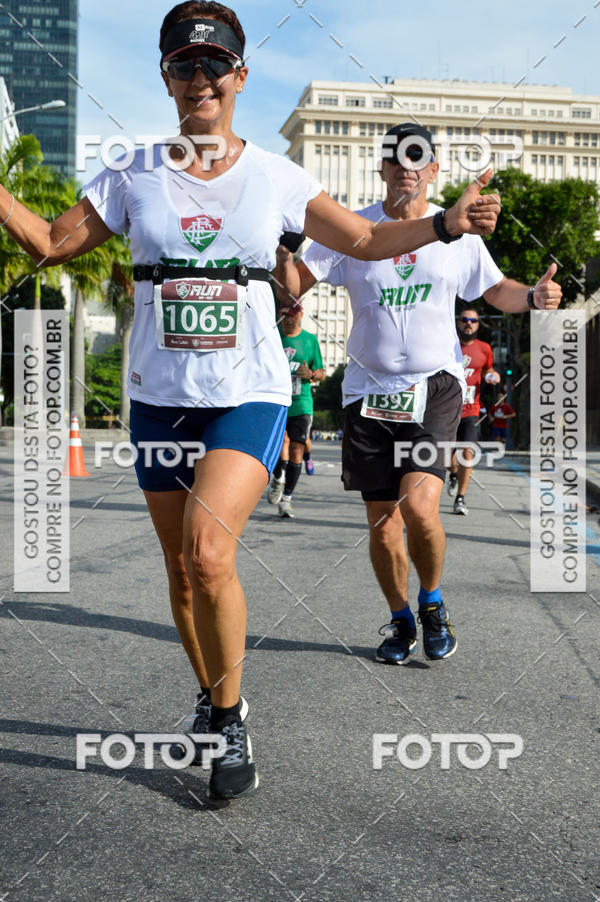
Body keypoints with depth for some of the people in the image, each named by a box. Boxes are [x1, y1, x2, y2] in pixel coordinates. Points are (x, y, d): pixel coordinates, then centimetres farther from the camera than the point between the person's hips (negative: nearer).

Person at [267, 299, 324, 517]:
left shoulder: (310, 340, 8)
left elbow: (321, 373, 12)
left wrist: (312, 374, -8)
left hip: (301, 404, 1)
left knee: (296, 452, -2)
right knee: (282, 441, -23)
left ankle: (286, 499, 12)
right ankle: (277, 479, 5)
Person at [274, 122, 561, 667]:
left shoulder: (457, 233, 5)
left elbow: (496, 290, 15)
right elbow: (294, 286, 0)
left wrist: (533, 296, -6)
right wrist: (278, 247, -22)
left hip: (435, 387, -1)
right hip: (369, 391, 2)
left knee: (419, 505, -20)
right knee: (382, 522, 4)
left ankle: (433, 603, 9)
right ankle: (401, 621, 27)